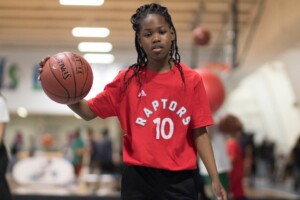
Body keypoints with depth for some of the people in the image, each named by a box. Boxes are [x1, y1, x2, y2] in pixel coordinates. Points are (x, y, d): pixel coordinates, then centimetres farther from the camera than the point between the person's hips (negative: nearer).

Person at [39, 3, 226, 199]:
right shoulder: (128, 79, 0)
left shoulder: (191, 80, -2)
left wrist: (215, 179, -6)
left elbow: (199, 133, -1)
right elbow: (90, 111, 3)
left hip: (180, 180, 0)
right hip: (138, 178, 1)